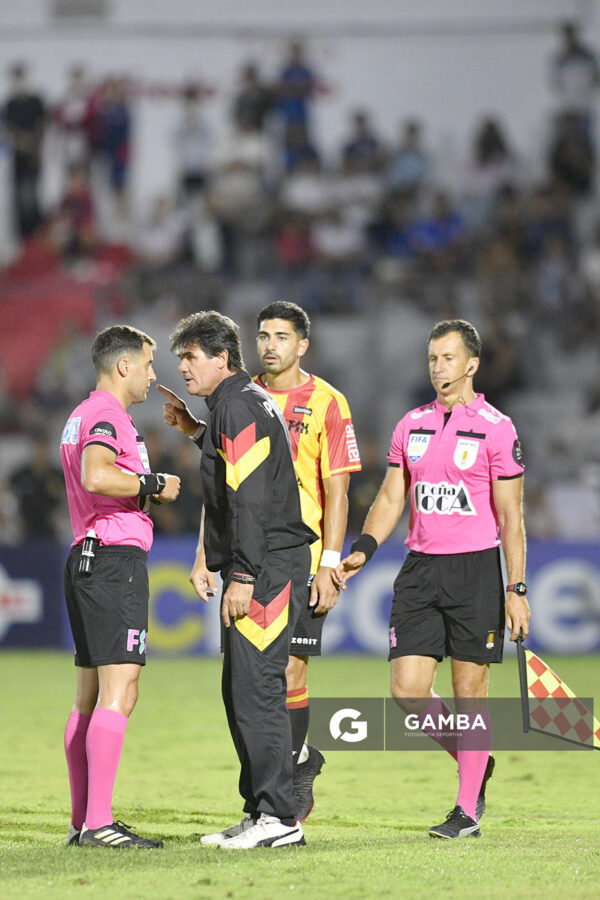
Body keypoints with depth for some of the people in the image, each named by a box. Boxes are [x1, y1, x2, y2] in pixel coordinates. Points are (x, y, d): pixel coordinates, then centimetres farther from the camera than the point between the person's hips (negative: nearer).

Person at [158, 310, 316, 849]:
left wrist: (243, 577, -21)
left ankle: (279, 818, -10)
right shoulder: (247, 401, 18)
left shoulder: (238, 406, -13)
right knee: (238, 692, 12)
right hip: (258, 567, 11)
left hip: (266, 567, -11)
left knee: (256, 688, -10)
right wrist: (196, 430, 29)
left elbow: (249, 499, -20)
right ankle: (260, 810, 16)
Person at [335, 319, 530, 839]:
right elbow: (391, 498, 16)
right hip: (420, 568, 5)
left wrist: (516, 590, -9)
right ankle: (475, 762, 23)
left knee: (469, 690, -1)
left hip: (475, 567, -5)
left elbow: (511, 516, -5)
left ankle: (468, 809, 8)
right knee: (408, 690, -2)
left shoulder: (495, 428, -4)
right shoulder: (412, 425, 11)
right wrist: (364, 550, 1)